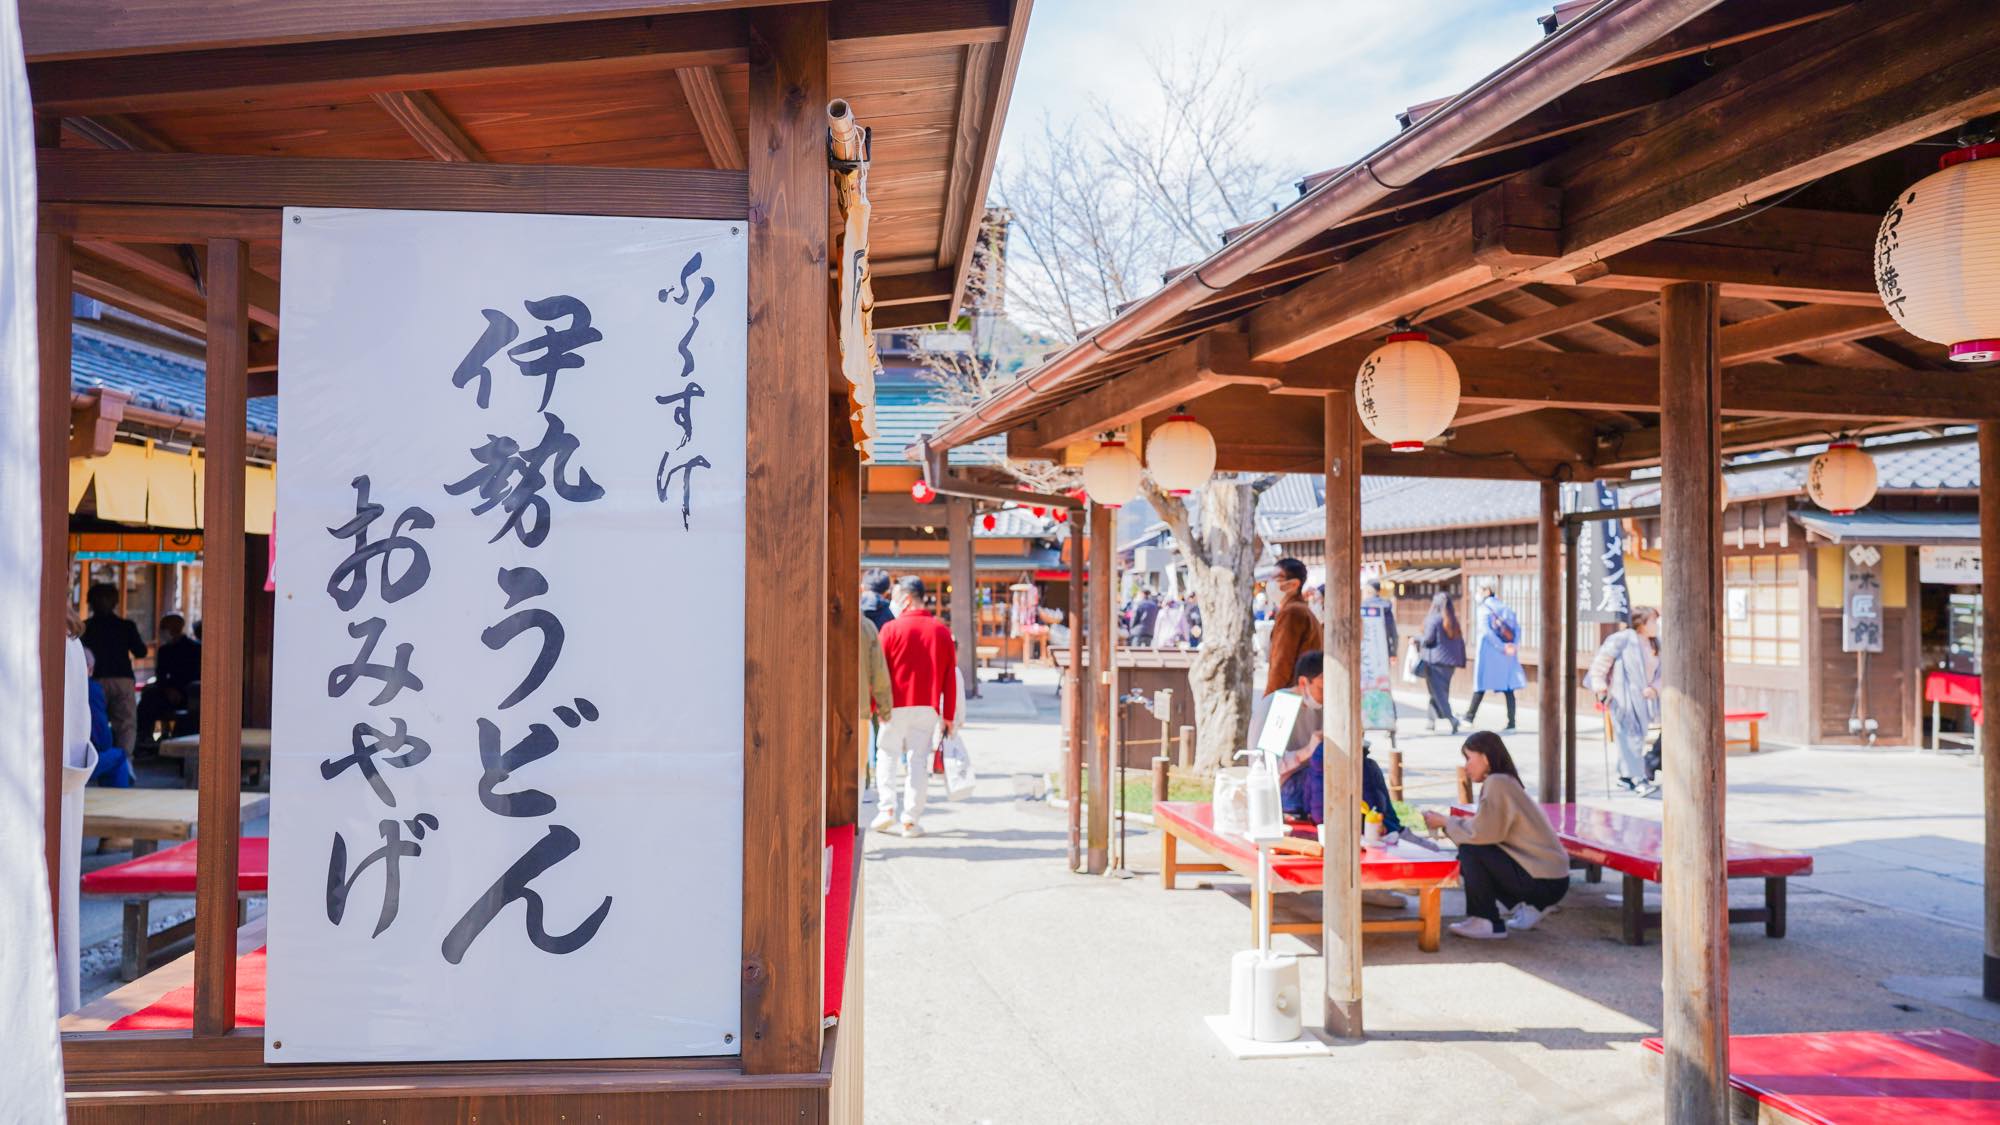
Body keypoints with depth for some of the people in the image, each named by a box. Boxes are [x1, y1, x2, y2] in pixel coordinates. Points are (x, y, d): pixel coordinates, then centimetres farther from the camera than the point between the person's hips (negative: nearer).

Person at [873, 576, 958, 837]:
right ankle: (912, 819, 5)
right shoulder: (942, 630, 4)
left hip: (897, 705, -2)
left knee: (887, 755, 13)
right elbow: (950, 676, 6)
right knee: (919, 760, 6)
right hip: (928, 707, 2)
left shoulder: (892, 629, -6)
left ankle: (886, 807, 2)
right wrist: (949, 715, 10)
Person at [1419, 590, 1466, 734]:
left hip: (1435, 660, -7)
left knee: (1438, 691, -5)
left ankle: (1451, 718, -20)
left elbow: (1428, 639, -15)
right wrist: (1461, 661, 14)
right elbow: (1460, 641, 10)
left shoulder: (1434, 619, -11)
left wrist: (1416, 639, 4)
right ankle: (1433, 720, 17)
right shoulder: (1453, 620, 10)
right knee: (1442, 690, 15)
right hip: (1450, 661, 7)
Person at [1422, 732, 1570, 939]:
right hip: (1547, 877, 9)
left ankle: (1487, 922, -4)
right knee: (1467, 862, 13)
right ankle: (1528, 908, 16)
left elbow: (1479, 833, -21)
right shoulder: (1504, 781, 12)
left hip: (1546, 882, -9)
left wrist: (1444, 822, -7)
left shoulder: (1497, 782, -16)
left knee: (1470, 851, -16)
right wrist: (1451, 823, 5)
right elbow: (1489, 831, 10)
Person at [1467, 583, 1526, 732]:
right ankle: (1511, 724, -1)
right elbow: (1517, 627, 8)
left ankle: (1469, 718, 4)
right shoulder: (1504, 607, 15)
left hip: (1489, 653, -5)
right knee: (1508, 689, 3)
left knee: (1481, 685, 2)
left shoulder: (1484, 609, -4)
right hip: (1507, 655, 5)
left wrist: (1502, 647, -18)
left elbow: (1486, 631, -17)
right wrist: (1514, 645, -2)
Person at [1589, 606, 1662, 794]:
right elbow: (1602, 660, -9)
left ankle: (1625, 776, 23)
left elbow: (1661, 673, 14)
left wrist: (1654, 688, -4)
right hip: (1622, 698, -7)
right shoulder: (1623, 639, -9)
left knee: (1636, 737, 11)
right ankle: (1640, 780, -14)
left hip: (1642, 698, 7)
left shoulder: (1655, 644, 12)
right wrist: (1599, 685, -13)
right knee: (1631, 736, -12)